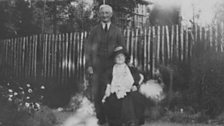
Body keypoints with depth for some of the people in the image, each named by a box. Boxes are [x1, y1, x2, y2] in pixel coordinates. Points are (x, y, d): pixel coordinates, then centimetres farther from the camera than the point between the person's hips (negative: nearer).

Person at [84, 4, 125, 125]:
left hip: (112, 65, 0)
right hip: (97, 65, 0)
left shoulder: (116, 31, 8)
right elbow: (88, 48, 6)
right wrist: (88, 65, -4)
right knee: (96, 92, -2)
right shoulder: (94, 30, 8)